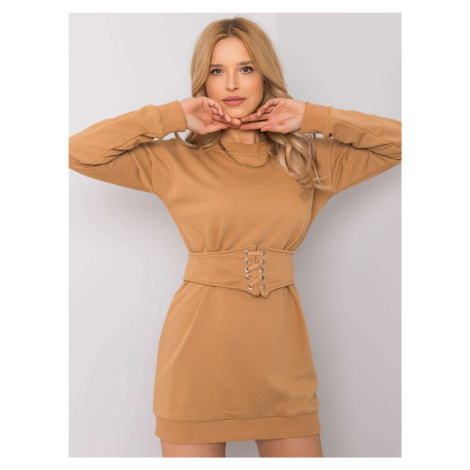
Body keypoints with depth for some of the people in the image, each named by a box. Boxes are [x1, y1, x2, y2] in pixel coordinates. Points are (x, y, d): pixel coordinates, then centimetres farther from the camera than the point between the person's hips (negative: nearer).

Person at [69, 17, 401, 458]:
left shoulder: (308, 159, 8)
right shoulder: (176, 161, 2)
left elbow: (400, 140, 8)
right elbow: (77, 152, -5)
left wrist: (311, 117, 1)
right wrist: (173, 116, -4)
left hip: (280, 350, 2)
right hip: (199, 346, -2)